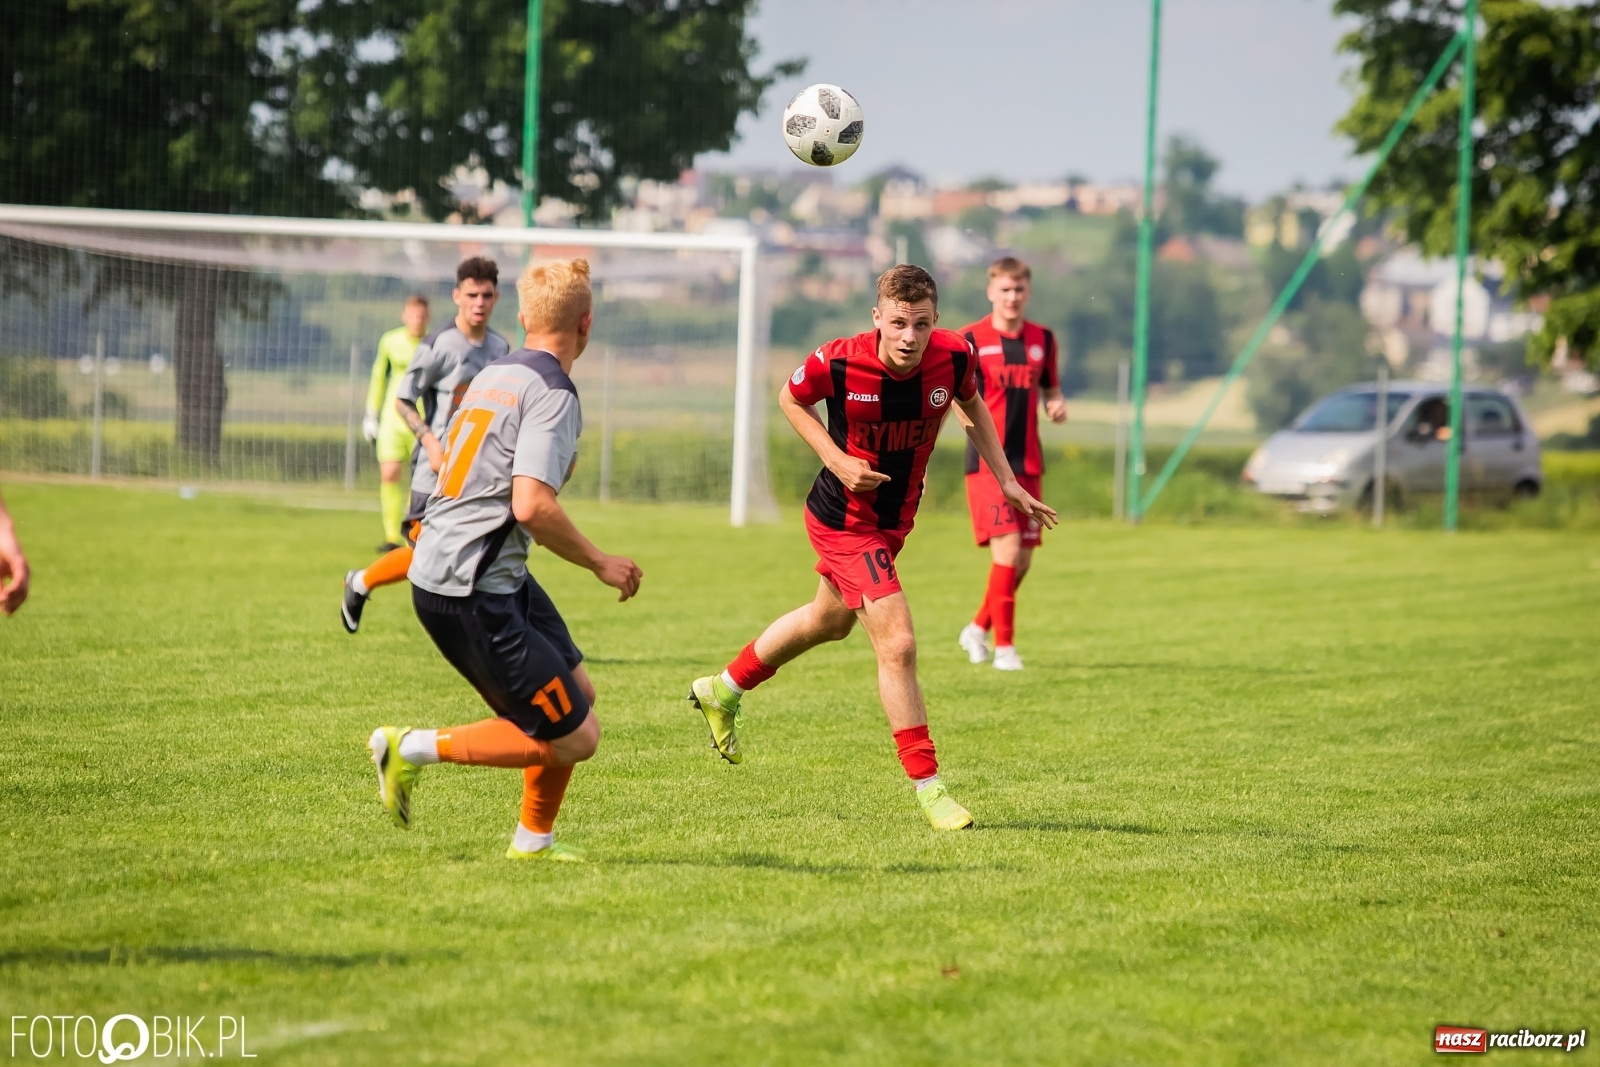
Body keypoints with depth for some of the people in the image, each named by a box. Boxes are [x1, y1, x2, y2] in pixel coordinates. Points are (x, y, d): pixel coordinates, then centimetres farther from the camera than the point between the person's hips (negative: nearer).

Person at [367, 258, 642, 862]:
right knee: (573, 739, -5)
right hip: (472, 592, -10)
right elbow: (531, 506, -26)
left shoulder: (494, 376, 12)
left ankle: (533, 839, 25)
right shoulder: (552, 394, -15)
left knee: (578, 693, 18)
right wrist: (600, 563, -12)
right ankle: (414, 748, -3)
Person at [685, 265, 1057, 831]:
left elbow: (973, 405, 6)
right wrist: (837, 460, -19)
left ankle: (723, 690, 52)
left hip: (895, 519, 7)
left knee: (829, 620, 28)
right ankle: (928, 788, -3)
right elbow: (791, 399, -6)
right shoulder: (838, 363, -28)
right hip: (846, 521, -7)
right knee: (897, 646, -15)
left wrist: (1006, 481, 3)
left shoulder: (954, 356, -18)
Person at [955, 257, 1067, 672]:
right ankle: (1004, 646, -7)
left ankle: (978, 629, 29)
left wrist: (1057, 407, -2)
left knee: (1023, 558, 8)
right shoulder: (971, 340, -5)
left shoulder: (1042, 340, 9)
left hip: (1028, 465, 5)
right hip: (987, 462, -5)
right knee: (1006, 549, -16)